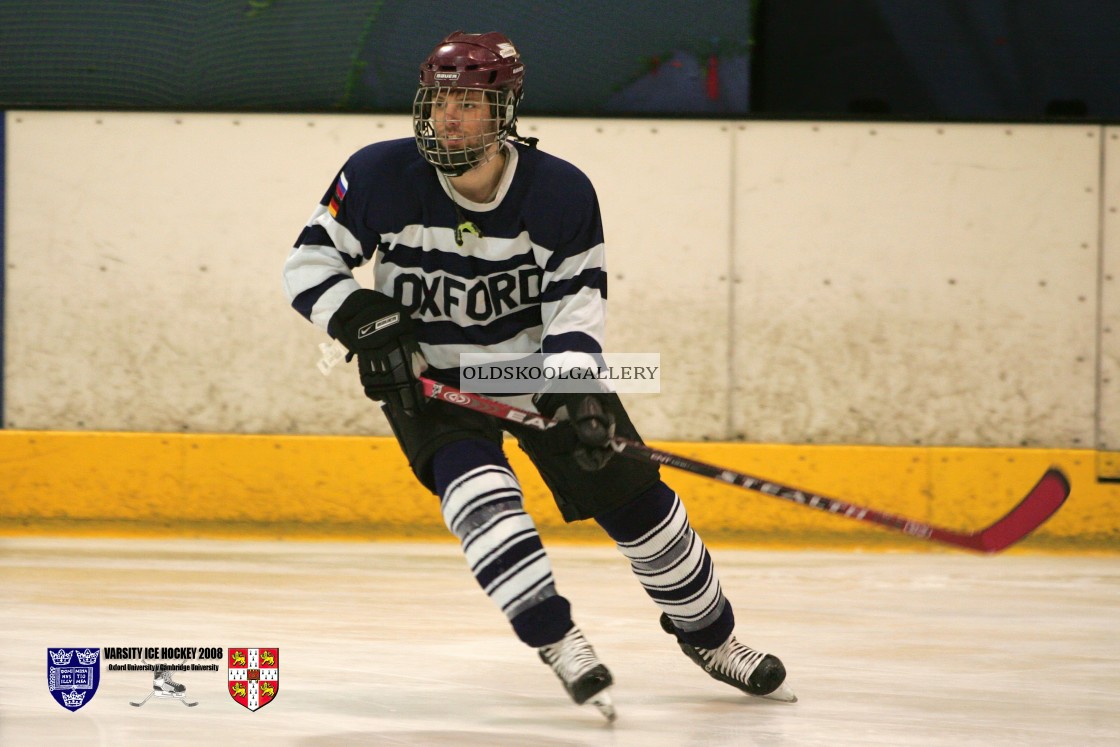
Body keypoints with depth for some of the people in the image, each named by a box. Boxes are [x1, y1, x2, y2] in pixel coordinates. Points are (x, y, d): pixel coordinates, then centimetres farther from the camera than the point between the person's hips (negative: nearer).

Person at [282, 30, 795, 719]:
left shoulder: (561, 192, -18)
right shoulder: (382, 177, -19)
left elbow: (578, 300, -16)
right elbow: (311, 261, -11)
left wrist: (576, 391, -32)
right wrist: (366, 321, -27)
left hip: (539, 360, 1)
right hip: (430, 376, -1)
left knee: (633, 497, 1)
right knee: (478, 487, -29)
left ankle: (708, 633, 23)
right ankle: (562, 644, -29)